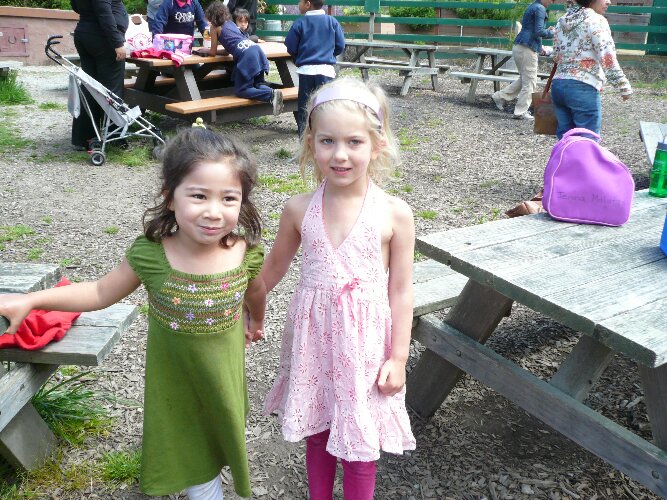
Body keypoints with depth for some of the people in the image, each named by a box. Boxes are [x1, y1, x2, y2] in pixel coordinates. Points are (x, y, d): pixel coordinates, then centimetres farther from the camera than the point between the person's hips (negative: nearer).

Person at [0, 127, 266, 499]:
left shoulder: (246, 253, -22)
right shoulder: (150, 254, -25)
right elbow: (101, 292, -7)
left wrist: (257, 321, 22)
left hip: (224, 373, 2)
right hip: (175, 380, -1)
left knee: (223, 428, 27)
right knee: (196, 468, 15)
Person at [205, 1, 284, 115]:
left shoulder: (215, 27, 10)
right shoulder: (231, 22, 29)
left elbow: (213, 52, 15)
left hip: (246, 55, -7)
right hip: (257, 49, 7)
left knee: (240, 91, 0)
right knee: (258, 83, 22)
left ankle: (271, 95, -21)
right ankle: (272, 92, -11)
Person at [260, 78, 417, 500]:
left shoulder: (395, 214, -12)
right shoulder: (300, 209, -6)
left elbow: (401, 290, -7)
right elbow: (273, 269, 10)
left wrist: (398, 357, -6)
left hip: (365, 340, -2)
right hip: (314, 334, 3)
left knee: (361, 439, 11)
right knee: (317, 429, 20)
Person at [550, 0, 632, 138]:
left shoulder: (562, 21, 14)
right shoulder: (596, 20, -7)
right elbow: (607, 58, -13)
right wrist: (624, 86, -8)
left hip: (558, 85, 7)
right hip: (583, 89, -7)